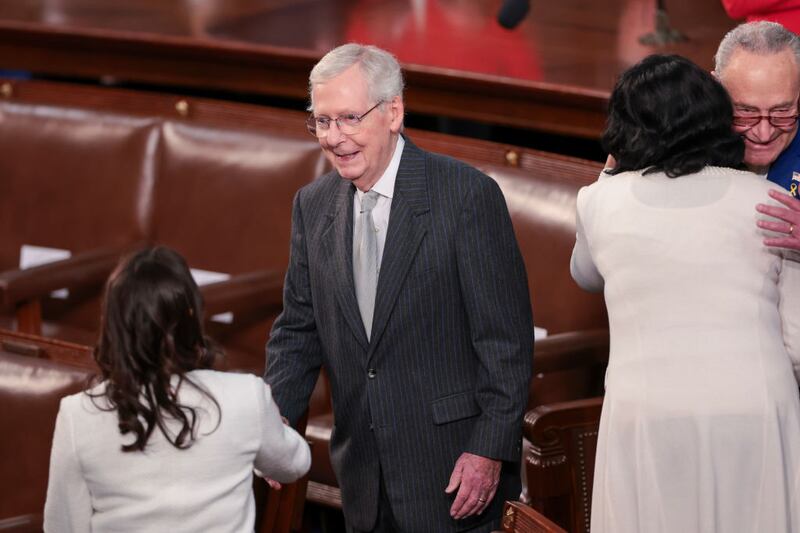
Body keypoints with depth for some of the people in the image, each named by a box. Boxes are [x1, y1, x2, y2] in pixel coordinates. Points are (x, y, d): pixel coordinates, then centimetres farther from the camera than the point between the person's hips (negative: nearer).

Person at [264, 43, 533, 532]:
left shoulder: (467, 194, -12)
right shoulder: (313, 206, 6)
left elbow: (506, 338, -11)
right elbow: (299, 331, 10)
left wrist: (489, 451, -15)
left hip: (454, 468, -5)